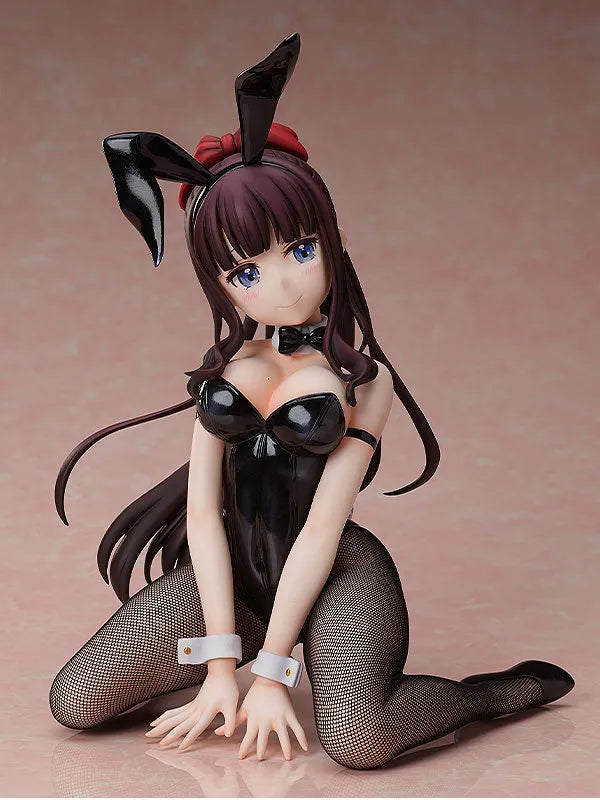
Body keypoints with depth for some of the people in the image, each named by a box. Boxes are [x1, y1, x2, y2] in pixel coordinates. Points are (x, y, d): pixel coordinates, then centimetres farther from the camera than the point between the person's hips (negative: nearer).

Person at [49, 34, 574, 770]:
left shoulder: (361, 377, -8)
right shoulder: (226, 368, 2)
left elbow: (323, 524, -13)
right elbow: (204, 514, -3)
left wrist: (272, 668, -15)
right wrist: (220, 662, -9)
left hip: (333, 576, -4)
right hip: (232, 574, 5)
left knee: (357, 738, -34)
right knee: (73, 703, -6)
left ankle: (494, 692, -4)